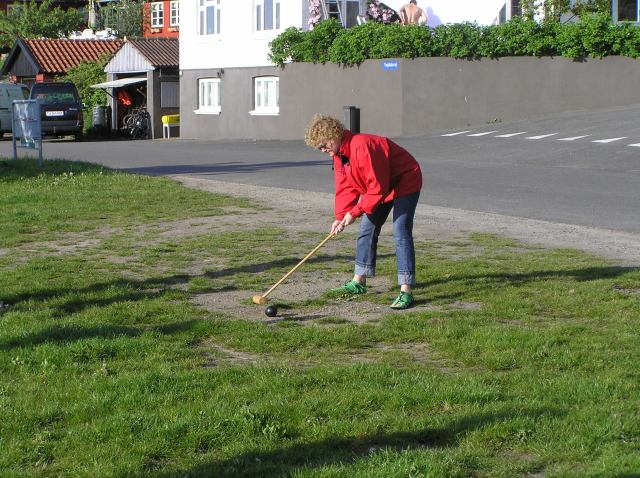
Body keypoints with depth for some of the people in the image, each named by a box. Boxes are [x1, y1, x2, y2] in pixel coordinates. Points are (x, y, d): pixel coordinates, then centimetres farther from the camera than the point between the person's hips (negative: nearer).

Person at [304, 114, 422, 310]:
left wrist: (354, 212, -26)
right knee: (367, 230, 12)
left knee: (401, 233, -17)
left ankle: (406, 291, -19)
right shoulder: (339, 153, -2)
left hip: (405, 183, -10)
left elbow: (377, 187, -32)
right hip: (379, 187, 10)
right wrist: (340, 216, -12)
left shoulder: (362, 146, -33)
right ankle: (358, 282, 25)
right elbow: (345, 187, 1)